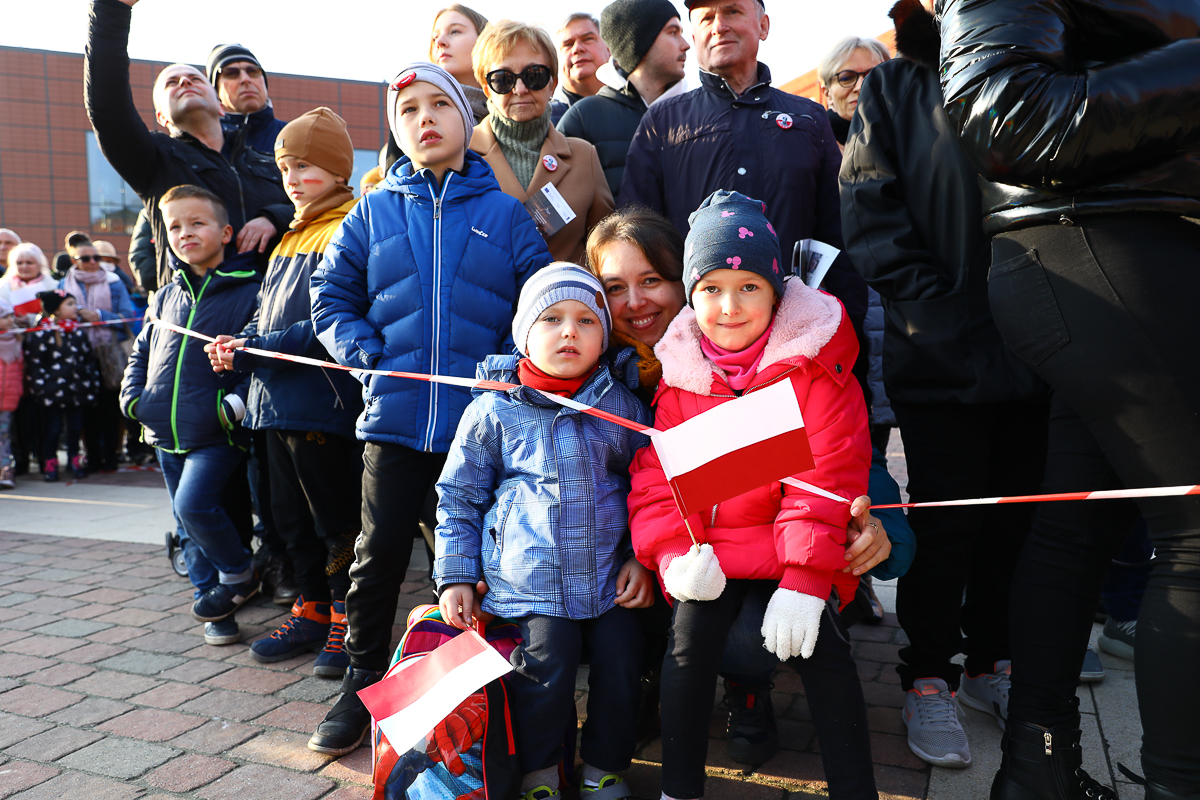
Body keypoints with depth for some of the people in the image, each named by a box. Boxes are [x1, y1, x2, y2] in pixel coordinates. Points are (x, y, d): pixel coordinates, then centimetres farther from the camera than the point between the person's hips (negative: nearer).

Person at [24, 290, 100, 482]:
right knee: (53, 428, 3)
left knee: (76, 426, 10)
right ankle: (50, 464, 16)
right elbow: (34, 362, -8)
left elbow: (88, 358, 17)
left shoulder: (78, 331, 10)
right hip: (54, 392, -5)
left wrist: (93, 383, 13)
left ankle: (74, 460, 25)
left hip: (77, 390, 5)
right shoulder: (41, 333, -8)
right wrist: (41, 387, -10)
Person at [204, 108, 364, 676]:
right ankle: (312, 613, 29)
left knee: (336, 519, 1)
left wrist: (259, 347, -18)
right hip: (277, 401, 9)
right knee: (291, 516, 16)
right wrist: (238, 344, 2)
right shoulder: (290, 238, 19)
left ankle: (349, 620, 16)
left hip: (324, 401, -9)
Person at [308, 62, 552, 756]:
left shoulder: (505, 213, 4)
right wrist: (368, 354, -5)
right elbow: (332, 299, 10)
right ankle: (363, 683, 27)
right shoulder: (373, 213, 8)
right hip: (395, 417, 1)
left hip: (483, 420, -1)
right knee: (379, 555, 8)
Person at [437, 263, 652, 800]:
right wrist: (455, 578, 2)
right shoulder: (492, 412, -2)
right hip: (530, 578, -2)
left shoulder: (622, 405, 4)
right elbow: (458, 498, 5)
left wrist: (642, 558, 3)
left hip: (610, 576, 3)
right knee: (547, 663, -13)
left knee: (620, 662, -1)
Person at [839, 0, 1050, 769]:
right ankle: (929, 678, 19)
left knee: (1017, 517, 11)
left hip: (1035, 349, 4)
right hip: (941, 353, -3)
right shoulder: (895, 85, 7)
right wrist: (937, 309, -15)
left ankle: (991, 661, 29)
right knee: (947, 524, 2)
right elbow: (871, 212, -5)